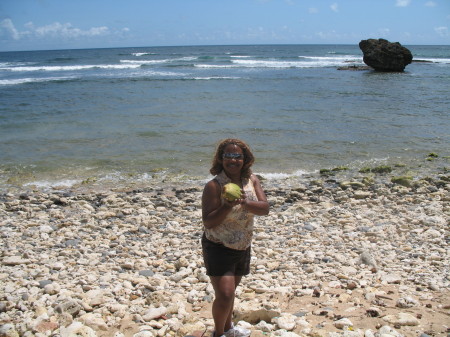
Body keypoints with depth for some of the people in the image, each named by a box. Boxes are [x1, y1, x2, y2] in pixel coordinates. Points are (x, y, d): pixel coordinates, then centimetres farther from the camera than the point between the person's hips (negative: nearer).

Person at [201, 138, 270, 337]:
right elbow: (208, 222, -21)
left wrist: (244, 202, -29)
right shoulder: (214, 186, -19)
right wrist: (229, 205, -33)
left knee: (231, 291, 23)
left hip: (243, 247, 6)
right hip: (218, 248, -6)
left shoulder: (252, 180, -3)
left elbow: (265, 209, -12)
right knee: (224, 295, -12)